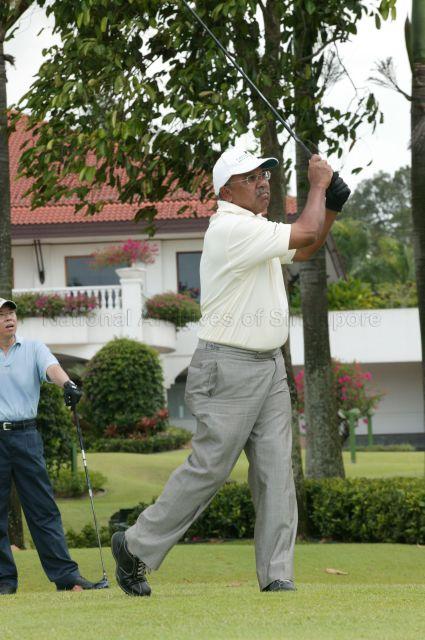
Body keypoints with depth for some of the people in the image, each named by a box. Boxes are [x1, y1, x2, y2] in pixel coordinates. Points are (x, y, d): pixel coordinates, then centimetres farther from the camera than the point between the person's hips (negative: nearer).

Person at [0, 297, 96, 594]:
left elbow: (51, 367, -10)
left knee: (44, 508, -2)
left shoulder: (33, 349, 9)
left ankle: (66, 575, -4)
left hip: (26, 435, 0)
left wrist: (67, 383, -32)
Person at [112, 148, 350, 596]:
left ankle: (277, 579, 2)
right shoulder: (231, 227, -16)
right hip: (229, 369, -9)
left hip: (270, 367, 9)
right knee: (209, 468, -5)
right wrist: (318, 185, -6)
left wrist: (331, 206, 13)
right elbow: (304, 234, -21)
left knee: (276, 472, 2)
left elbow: (304, 250, 28)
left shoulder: (255, 227, 15)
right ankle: (136, 547, 9)